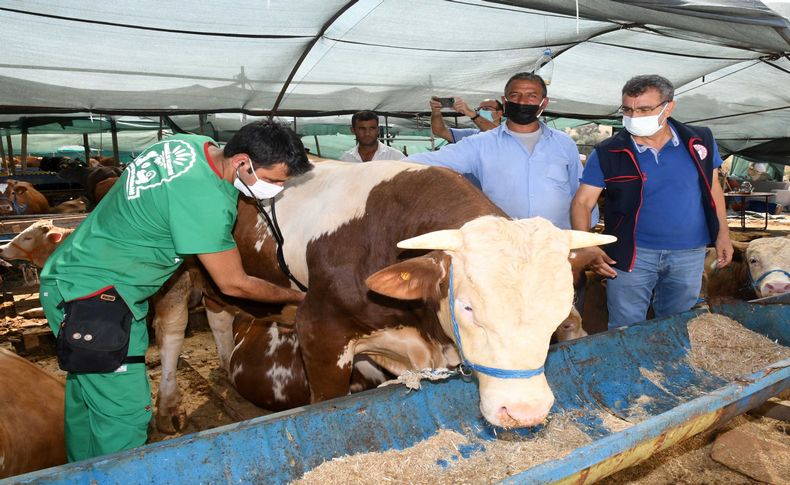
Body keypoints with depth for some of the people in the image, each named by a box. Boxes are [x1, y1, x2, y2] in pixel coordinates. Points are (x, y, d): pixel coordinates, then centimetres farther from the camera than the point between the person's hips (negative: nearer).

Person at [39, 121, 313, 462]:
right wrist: (297, 296, -5)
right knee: (124, 415, -4)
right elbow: (234, 285, -17)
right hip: (91, 294, -10)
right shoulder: (206, 202, -29)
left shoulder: (191, 142, -4)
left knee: (89, 394, 24)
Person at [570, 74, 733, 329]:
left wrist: (722, 234, 8)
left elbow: (713, 187, 13)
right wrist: (587, 247, -22)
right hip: (631, 254, -2)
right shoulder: (607, 153, -9)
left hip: (689, 254, 3)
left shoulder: (699, 141, 0)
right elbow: (582, 202, -8)